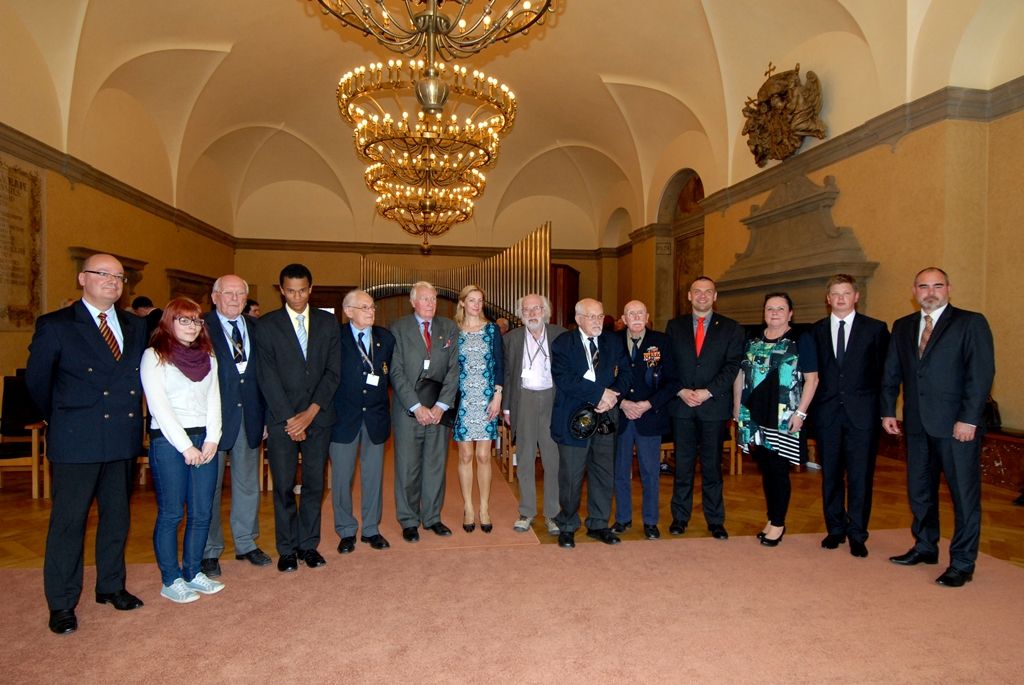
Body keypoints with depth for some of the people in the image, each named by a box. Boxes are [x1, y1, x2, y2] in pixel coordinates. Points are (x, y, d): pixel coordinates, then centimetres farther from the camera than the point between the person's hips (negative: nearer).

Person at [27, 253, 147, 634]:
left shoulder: (136, 327, 8)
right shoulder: (54, 326, -5)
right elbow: (37, 381, 3)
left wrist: (130, 419, 6)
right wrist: (61, 420, 10)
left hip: (123, 439, 5)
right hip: (76, 442, -4)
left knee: (117, 517, 15)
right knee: (68, 521, 5)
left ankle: (111, 586, 32)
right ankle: (61, 604, 19)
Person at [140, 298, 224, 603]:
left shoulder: (207, 357, 13)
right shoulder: (154, 356, -3)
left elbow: (214, 400, 8)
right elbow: (159, 406, -9)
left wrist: (212, 439, -5)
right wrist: (185, 445, -12)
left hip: (204, 441, 5)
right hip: (167, 441, -5)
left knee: (201, 513, 8)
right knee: (171, 514, 2)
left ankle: (193, 572, 22)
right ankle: (171, 581, 14)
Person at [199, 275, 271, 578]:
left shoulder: (255, 327, 8)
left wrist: (264, 414, 3)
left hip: (249, 416, 5)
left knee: (248, 484, 15)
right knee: (210, 485, 8)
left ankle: (246, 543, 30)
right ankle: (209, 550, 23)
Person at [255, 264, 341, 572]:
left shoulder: (328, 322, 7)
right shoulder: (267, 324, 1)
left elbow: (333, 371, 2)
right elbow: (267, 376, -4)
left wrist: (311, 412, -8)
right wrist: (289, 418, -10)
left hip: (318, 416, 2)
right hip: (281, 418, -2)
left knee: (314, 484, 7)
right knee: (284, 486, 3)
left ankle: (308, 544, 20)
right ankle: (287, 549, 17)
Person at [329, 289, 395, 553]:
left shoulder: (385, 337, 5)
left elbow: (391, 373, 10)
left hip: (376, 416, 3)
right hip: (344, 416, -3)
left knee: (374, 475, 11)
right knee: (341, 477, 6)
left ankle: (371, 529, 24)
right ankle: (346, 532, 21)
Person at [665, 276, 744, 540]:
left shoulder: (731, 328, 5)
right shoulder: (675, 326, 9)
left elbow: (732, 366, -3)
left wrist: (707, 392, -13)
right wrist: (681, 391, -9)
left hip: (714, 406, -1)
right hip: (681, 405, 1)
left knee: (712, 466, 7)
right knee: (683, 464, 7)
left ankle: (715, 520, 17)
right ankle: (680, 517, 17)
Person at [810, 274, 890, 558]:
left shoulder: (876, 329, 3)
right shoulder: (816, 331, 9)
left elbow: (884, 372, 3)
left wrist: (882, 408, -3)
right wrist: (812, 406, 1)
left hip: (862, 414, -2)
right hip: (827, 412, 2)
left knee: (860, 476, 2)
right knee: (830, 474, 9)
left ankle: (857, 535, 13)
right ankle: (835, 529, 22)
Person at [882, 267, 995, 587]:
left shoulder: (971, 323, -3)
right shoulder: (902, 327, 12)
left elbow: (982, 373, -10)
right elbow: (891, 373, 14)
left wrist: (969, 419, -16)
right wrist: (888, 411, 7)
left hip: (957, 425, -5)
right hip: (917, 424, 5)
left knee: (964, 494, 2)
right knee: (919, 491, 15)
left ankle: (962, 563, 13)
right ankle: (925, 547, 31)